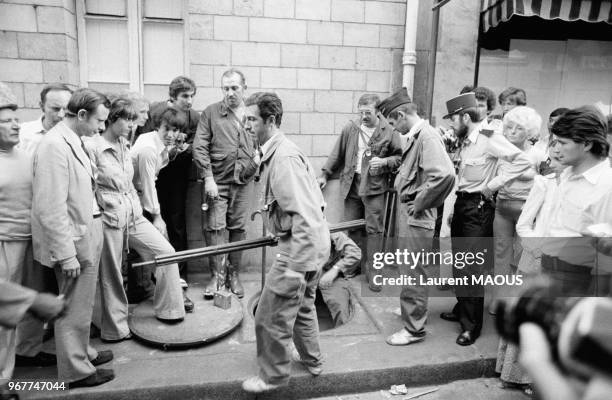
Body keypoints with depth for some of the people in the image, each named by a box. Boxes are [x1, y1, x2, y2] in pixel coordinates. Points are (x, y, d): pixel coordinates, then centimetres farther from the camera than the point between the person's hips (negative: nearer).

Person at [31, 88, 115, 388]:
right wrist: (66, 254, -20)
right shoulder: (55, 146, -21)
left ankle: (82, 352, 41)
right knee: (74, 309, 8)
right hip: (73, 241, -9)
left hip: (86, 235, 9)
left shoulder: (74, 141, 7)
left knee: (81, 304, 23)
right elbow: (51, 209, -22)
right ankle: (76, 371, 25)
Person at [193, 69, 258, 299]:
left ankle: (234, 275, 23)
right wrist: (208, 178, -11)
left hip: (243, 182, 2)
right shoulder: (211, 113, -1)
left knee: (238, 228, 9)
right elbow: (199, 147, -5)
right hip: (218, 181, -2)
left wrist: (255, 167, 2)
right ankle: (217, 276, 11)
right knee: (215, 227, -3)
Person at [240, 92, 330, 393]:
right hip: (313, 244, 10)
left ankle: (273, 376, 25)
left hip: (301, 247, -10)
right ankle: (310, 359, 46)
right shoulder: (278, 151, 8)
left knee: (270, 318, 4)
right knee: (302, 306, 27)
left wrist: (295, 266, -27)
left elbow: (305, 215, -28)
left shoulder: (283, 157, -23)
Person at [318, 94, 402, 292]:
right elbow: (337, 153, 12)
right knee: (352, 227, 9)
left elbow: (400, 157, 3)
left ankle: (372, 271, 9)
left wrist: (384, 162, -14)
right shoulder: (350, 129, 5)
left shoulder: (389, 132, -3)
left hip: (374, 187, -3)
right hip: (351, 184, 3)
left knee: (374, 229, -1)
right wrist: (325, 174, 11)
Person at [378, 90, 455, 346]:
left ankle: (414, 328, 15)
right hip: (411, 213, 9)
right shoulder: (416, 136, 9)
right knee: (410, 269, 23)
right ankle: (411, 308, 42)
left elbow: (444, 174, -33)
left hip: (419, 218, -9)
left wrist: (420, 203, -22)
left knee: (413, 273, 1)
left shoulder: (427, 136, -19)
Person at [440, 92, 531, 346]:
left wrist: (493, 185, -17)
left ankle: (472, 324, 12)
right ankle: (461, 309, 34)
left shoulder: (489, 139, -15)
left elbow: (523, 162, -22)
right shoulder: (465, 141, 10)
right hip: (461, 203, 8)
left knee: (471, 268, -2)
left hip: (478, 207, -8)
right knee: (459, 262, 16)